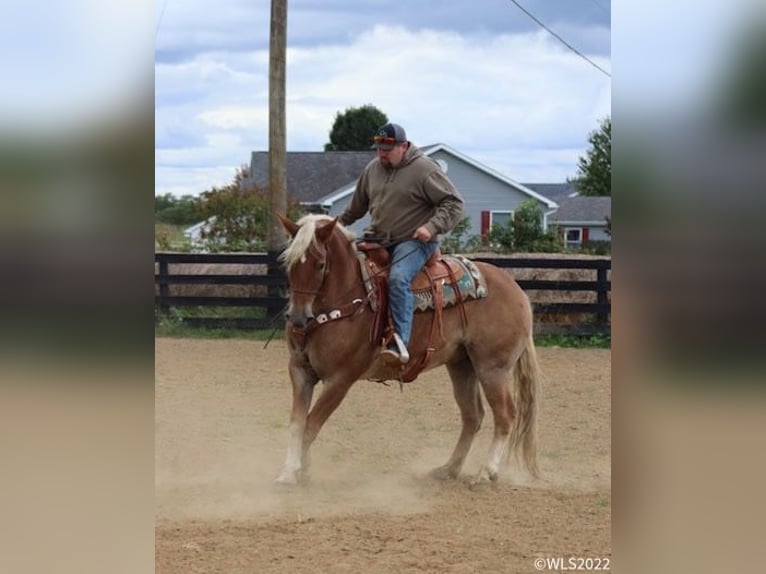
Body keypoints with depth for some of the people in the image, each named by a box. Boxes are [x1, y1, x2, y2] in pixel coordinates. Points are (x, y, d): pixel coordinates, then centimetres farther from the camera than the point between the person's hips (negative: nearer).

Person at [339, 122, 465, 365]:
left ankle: (400, 343, -41)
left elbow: (454, 203, -9)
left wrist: (432, 227, -22)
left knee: (398, 278, -33)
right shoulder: (373, 169, 10)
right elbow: (357, 206, 28)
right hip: (378, 241, 8)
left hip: (414, 242, -8)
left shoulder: (425, 169, -9)